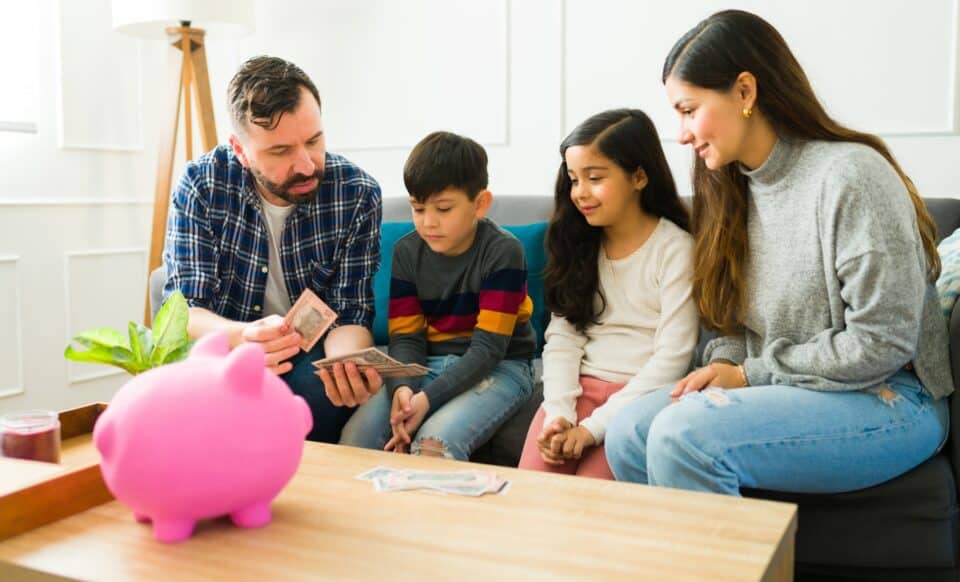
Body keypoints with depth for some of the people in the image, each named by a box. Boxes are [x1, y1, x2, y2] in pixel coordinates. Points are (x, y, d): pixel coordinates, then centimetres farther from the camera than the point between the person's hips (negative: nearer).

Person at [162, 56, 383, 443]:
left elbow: (350, 314, -11)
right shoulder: (200, 184, -13)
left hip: (311, 354, 0)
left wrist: (349, 365, -36)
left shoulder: (358, 195, -13)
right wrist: (243, 337, -39)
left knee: (318, 391, -32)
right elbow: (184, 309, -15)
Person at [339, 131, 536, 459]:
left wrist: (427, 398, -26)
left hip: (498, 368, -4)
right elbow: (406, 337, 1)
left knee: (435, 442, -32)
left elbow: (489, 348, -15)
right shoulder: (407, 252, 4)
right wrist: (401, 388, -22)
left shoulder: (503, 251, -11)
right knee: (355, 438, -20)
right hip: (428, 364, 4)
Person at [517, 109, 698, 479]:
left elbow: (672, 356, -10)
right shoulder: (579, 245, 12)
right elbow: (562, 337, 5)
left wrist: (594, 426, -16)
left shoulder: (675, 248, -4)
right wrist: (559, 413, -12)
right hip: (580, 387, 4)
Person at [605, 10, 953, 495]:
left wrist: (750, 375, -13)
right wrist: (723, 365, -6)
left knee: (682, 434, -28)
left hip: (886, 400, -7)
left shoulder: (850, 176, -16)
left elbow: (881, 345, -19)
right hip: (776, 387, 7)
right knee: (629, 432, -14)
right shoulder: (732, 186, 8)